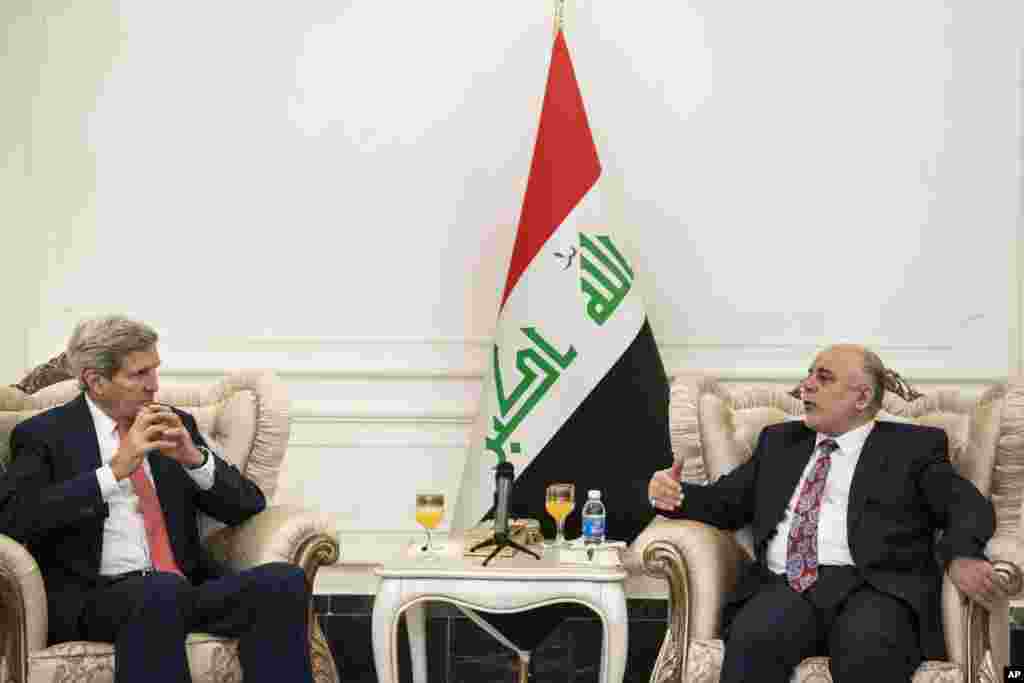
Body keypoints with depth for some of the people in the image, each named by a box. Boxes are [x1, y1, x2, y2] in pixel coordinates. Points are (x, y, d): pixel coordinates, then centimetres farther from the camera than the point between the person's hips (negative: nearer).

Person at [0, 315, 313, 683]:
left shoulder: (176, 426, 19)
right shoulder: (44, 434, 6)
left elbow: (249, 505, 14)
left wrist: (194, 457, -4)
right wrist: (115, 470, -15)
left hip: (186, 589, 5)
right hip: (93, 599, -4)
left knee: (285, 581, -25)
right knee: (163, 591, -39)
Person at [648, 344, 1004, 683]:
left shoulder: (913, 445, 16)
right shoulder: (780, 441, 29)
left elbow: (969, 504, 4)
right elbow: (724, 501, 26)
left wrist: (960, 556, -19)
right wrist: (676, 496, 3)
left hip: (872, 586, -2)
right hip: (786, 585, 3)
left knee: (870, 651, -38)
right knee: (753, 639, -33)